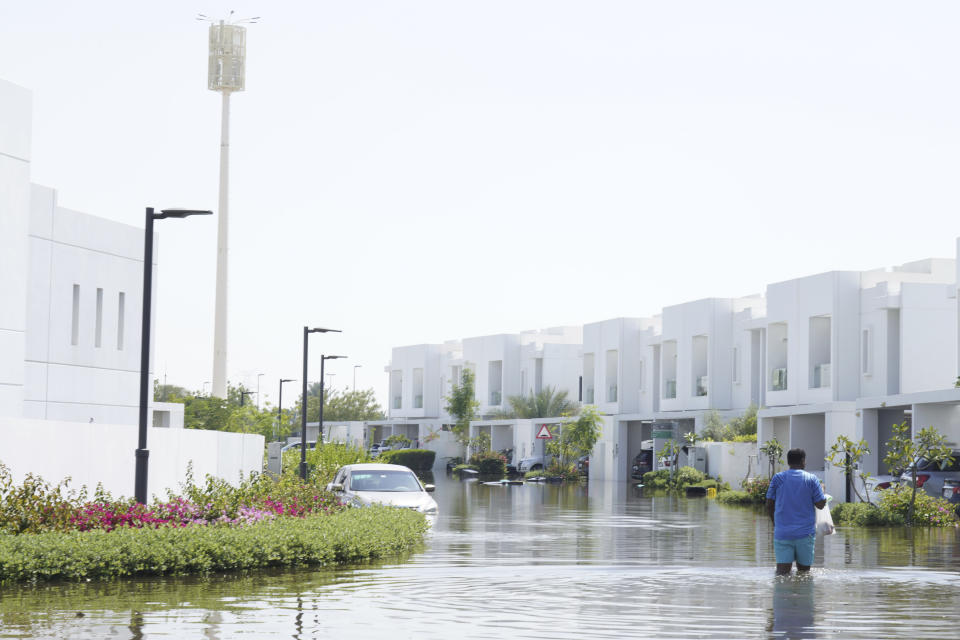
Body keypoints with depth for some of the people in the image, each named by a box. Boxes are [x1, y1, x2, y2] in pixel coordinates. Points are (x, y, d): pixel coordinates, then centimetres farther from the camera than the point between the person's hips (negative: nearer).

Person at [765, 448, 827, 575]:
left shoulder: (778, 478, 4)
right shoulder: (811, 479, 0)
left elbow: (769, 505, 5)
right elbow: (821, 504, -2)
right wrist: (823, 494, 20)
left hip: (782, 533, 1)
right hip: (805, 533, -1)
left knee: (782, 571, -6)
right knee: (804, 570, 12)